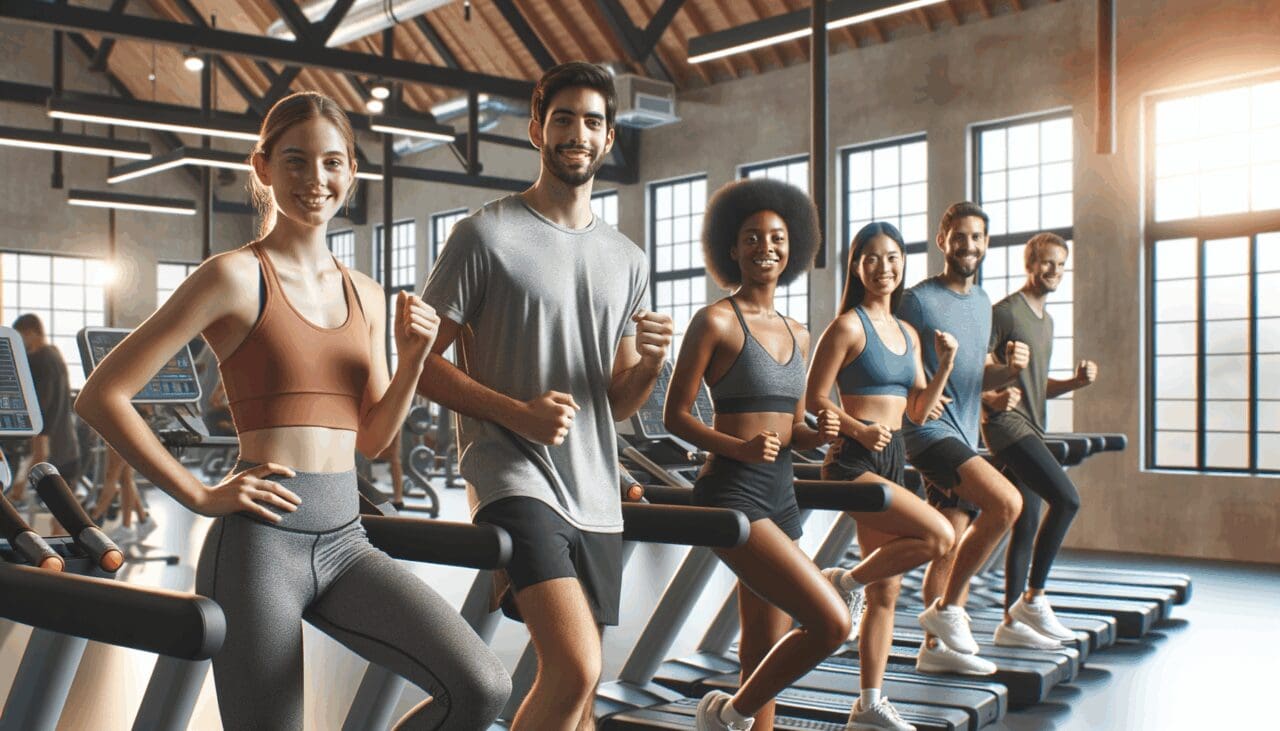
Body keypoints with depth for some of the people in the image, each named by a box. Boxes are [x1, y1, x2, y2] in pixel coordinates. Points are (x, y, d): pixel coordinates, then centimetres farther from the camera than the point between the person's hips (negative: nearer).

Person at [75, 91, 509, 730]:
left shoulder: (366, 296, 13)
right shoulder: (237, 276, -4)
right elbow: (101, 397, -6)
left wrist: (413, 359, 0)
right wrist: (200, 496, -9)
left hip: (345, 541, 5)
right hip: (261, 540, -5)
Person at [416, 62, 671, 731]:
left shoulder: (627, 261, 14)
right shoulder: (487, 234, -2)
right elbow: (421, 362, -5)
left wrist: (650, 363, -5)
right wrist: (519, 413, -17)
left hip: (595, 495, 6)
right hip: (514, 480, -6)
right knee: (575, 671, -22)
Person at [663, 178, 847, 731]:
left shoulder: (796, 335, 15)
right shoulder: (716, 321, -5)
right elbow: (675, 415, -7)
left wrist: (817, 434, -3)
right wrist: (738, 448, -22)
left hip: (780, 494, 8)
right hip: (732, 493, -8)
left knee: (766, 651, 10)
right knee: (831, 623, -17)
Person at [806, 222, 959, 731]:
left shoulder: (907, 333, 14)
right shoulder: (848, 326, -7)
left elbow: (918, 412, 13)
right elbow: (814, 399, -11)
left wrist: (945, 365, -1)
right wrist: (858, 429, -24)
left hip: (893, 460, 8)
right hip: (854, 462, -8)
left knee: (886, 592, 9)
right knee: (939, 537, -22)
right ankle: (845, 582, 0)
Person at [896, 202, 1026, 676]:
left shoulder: (982, 303, 17)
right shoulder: (918, 300, -7)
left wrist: (1009, 369, 1)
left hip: (965, 438, 8)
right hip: (931, 432, -8)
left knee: (953, 546, 10)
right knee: (1006, 502, -24)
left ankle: (936, 646, 20)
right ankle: (946, 609, -12)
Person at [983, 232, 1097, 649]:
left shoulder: (1045, 320, 21)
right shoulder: (1004, 312, -8)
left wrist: (1075, 382, 8)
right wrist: (993, 397, -31)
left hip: (1030, 429, 10)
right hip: (1007, 425, -10)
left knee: (1026, 527, 8)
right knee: (1066, 499, -20)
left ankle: (1011, 622, 13)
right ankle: (1032, 598, -11)